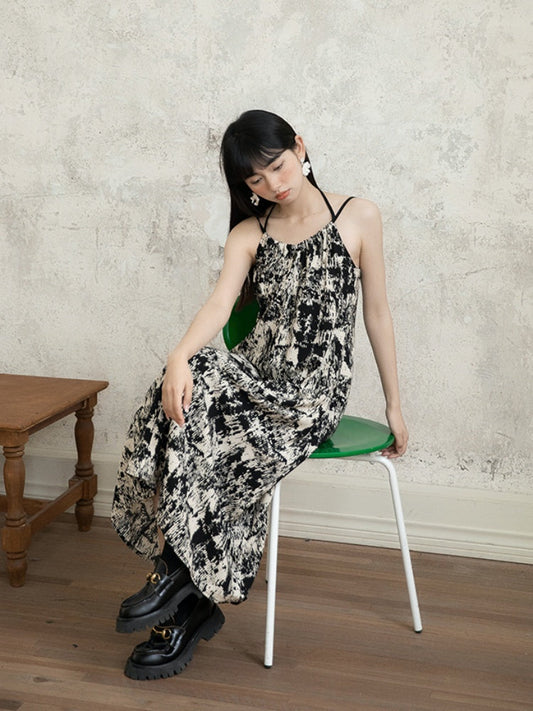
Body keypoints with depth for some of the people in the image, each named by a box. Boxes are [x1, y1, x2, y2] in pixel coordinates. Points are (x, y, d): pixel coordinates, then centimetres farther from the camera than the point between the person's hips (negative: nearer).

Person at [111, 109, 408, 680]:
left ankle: (177, 573, -3)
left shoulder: (358, 217, 5)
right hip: (253, 374, 3)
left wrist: (394, 405, 9)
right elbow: (220, 303, -8)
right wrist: (179, 357, -29)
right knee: (193, 381, -31)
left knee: (211, 452, -30)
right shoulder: (248, 234, 11)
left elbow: (377, 313, 8)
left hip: (313, 394, -3)